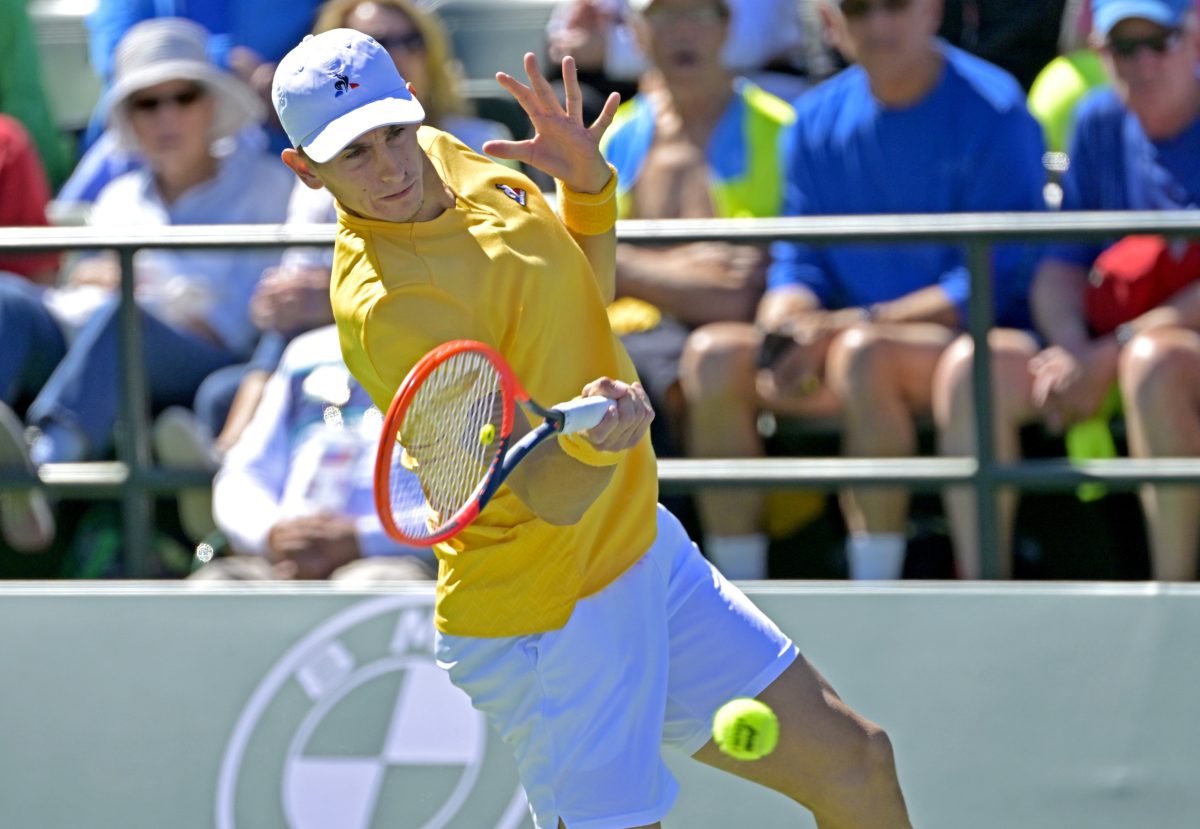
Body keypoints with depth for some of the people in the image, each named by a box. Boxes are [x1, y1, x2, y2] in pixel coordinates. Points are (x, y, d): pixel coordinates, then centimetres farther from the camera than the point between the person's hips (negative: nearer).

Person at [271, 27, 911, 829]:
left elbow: (586, 292, 15)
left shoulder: (446, 156, -1)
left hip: (641, 548, 9)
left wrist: (589, 183, -4)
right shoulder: (386, 304, -28)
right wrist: (594, 439, -54)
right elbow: (551, 495, -32)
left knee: (855, 765, 13)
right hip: (554, 622, -9)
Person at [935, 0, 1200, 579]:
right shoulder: (1099, 124, 12)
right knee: (972, 364, -19)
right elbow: (1061, 265, 9)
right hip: (1101, 358, 6)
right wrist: (1075, 351, -12)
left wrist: (1113, 352, -20)